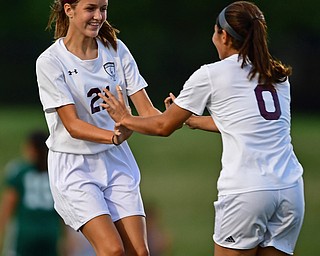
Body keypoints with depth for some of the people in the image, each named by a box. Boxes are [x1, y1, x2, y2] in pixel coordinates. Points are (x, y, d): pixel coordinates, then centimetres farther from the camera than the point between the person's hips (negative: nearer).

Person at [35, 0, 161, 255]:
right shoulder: (50, 62, -12)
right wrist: (114, 136, -36)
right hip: (74, 169, -5)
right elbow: (73, 125, -18)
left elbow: (146, 110, -2)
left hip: (117, 162, 5)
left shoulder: (116, 49, 3)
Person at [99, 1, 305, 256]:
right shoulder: (279, 76, 18)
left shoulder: (211, 75, 2)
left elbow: (164, 126, 13)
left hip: (246, 192, -5)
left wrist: (125, 118, 31)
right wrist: (190, 119, 46)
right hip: (291, 188, 5)